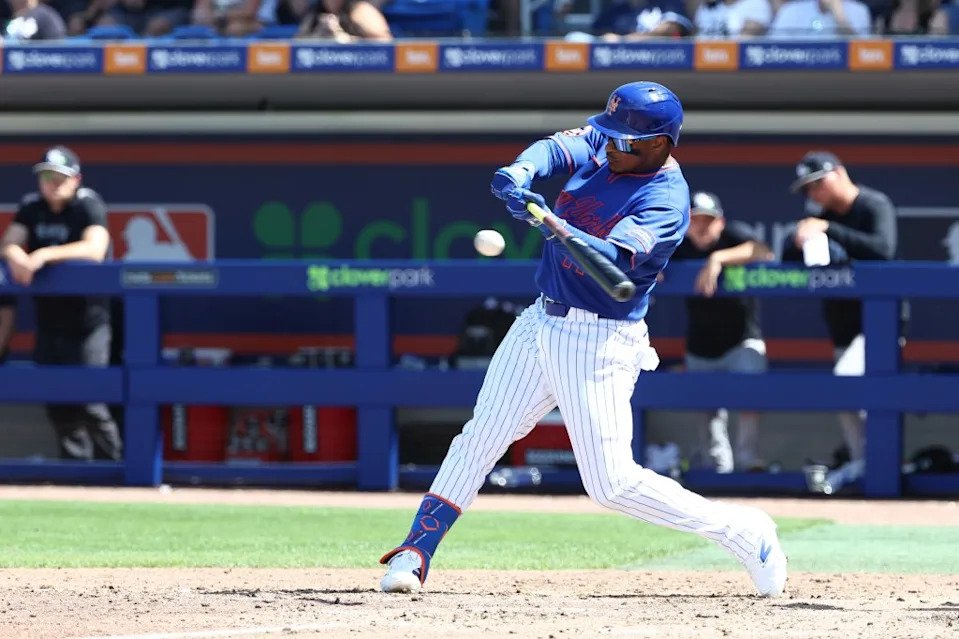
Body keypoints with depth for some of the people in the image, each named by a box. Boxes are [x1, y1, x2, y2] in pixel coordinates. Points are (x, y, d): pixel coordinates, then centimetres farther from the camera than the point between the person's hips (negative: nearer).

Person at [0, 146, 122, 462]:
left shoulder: (89, 205, -10)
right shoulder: (31, 207, 6)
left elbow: (94, 249, -25)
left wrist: (45, 255, -34)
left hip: (86, 318, -5)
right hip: (48, 315, 5)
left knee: (87, 400, -11)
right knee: (57, 401, 8)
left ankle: (113, 463, 0)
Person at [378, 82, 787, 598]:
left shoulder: (666, 202, -20)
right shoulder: (602, 146, 4)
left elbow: (614, 259, -33)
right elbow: (559, 147, -9)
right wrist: (521, 171, -31)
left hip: (599, 342, -7)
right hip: (542, 322, 7)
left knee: (612, 484, -9)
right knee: (480, 437, 8)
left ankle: (741, 532, 2)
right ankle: (415, 552, 15)